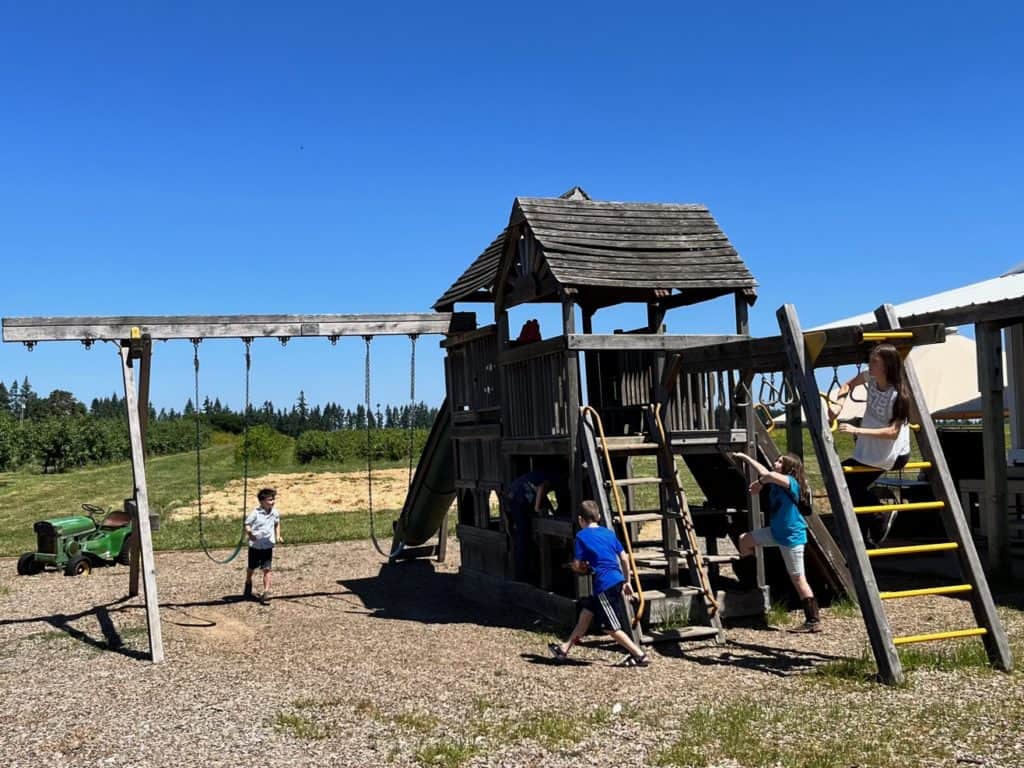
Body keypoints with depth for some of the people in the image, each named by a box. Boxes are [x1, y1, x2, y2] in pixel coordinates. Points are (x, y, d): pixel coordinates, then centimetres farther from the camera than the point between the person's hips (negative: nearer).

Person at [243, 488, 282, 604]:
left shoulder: (275, 513, -1)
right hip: (255, 546, -2)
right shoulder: (255, 513, -16)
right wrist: (249, 533, -33)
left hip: (268, 545, 2)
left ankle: (266, 593, -8)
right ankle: (248, 585, 45)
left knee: (267, 569, -8)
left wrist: (278, 536, 7)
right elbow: (247, 524, -13)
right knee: (251, 568, 17)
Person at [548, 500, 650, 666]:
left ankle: (640, 656, -1)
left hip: (604, 585, -8)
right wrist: (627, 582, 21)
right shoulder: (608, 533, 14)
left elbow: (577, 565, -5)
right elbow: (624, 558, 13)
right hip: (617, 580, 8)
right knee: (587, 610, 20)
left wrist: (585, 568, 17)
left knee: (611, 628, 1)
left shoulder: (581, 536, -3)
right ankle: (565, 648, 28)